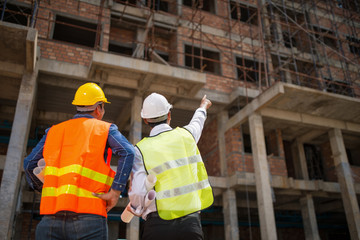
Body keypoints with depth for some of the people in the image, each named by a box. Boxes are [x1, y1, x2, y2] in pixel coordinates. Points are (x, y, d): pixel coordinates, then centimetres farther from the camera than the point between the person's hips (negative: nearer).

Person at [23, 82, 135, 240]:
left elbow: (29, 164, 21)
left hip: (52, 216, 4)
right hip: (88, 213, -3)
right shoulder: (105, 129, 8)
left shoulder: (54, 131, 20)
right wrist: (115, 192, -8)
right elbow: (128, 153, -9)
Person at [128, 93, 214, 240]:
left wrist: (136, 209, 14)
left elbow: (138, 193, -9)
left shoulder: (141, 149, -3)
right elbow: (197, 122, 31)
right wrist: (203, 107, 53)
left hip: (158, 225, -2)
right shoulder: (186, 135, 6)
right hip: (191, 222, 2)